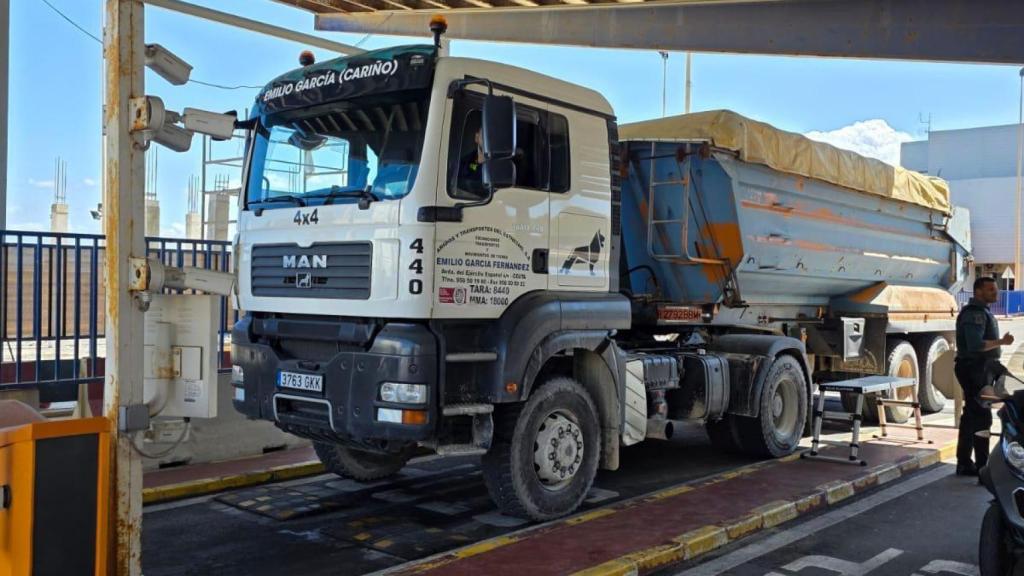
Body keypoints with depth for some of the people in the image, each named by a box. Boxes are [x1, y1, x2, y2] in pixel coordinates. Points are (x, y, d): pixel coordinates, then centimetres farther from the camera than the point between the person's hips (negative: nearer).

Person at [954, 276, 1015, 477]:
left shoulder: (982, 312, 18)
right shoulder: (974, 313, -16)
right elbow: (975, 345, -27)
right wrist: (1001, 342, -21)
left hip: (981, 370, 11)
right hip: (975, 370, -11)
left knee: (972, 416, 12)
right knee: (981, 418, -9)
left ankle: (964, 463, 18)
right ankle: (982, 466, -6)